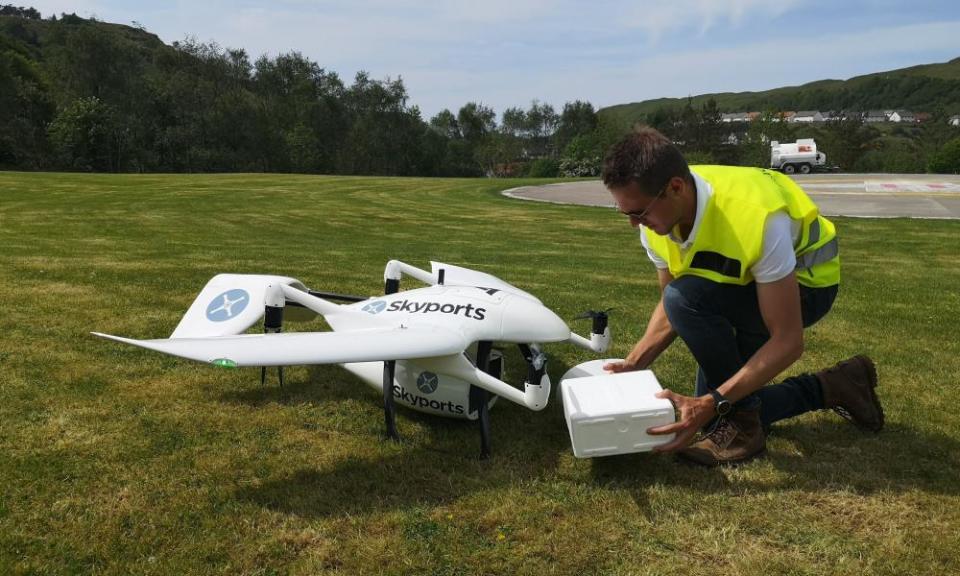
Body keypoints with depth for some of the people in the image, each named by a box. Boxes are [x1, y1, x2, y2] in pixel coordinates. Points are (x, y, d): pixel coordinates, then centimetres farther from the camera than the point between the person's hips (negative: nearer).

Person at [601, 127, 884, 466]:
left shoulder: (755, 215, -39)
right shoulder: (656, 222, -19)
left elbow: (788, 342, -34)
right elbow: (669, 308, -4)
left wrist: (711, 403, -40)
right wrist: (634, 364, -19)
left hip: (806, 281, -7)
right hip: (742, 286, 7)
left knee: (686, 297, -34)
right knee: (714, 413, 5)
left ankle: (743, 424, -16)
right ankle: (831, 387, 21)